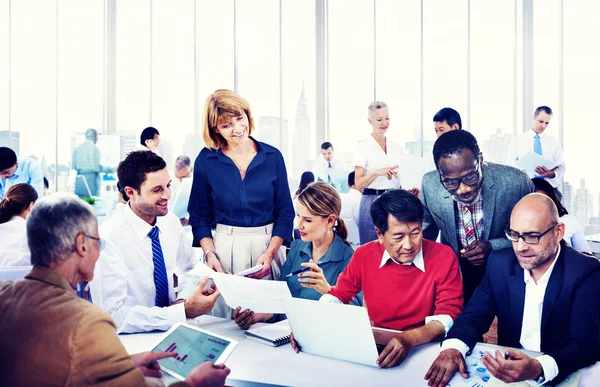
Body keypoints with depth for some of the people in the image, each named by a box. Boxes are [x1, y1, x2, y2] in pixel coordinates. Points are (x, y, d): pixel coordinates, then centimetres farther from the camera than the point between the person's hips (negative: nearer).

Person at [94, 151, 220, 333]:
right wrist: (184, 311, -25)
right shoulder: (109, 238, -18)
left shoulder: (172, 223, 0)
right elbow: (113, 316, -22)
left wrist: (183, 300, -5)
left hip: (171, 329, 5)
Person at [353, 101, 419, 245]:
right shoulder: (364, 146, -3)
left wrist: (408, 190, 1)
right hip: (373, 201, -4)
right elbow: (358, 184, -9)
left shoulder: (396, 146, 12)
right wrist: (377, 172, -24)